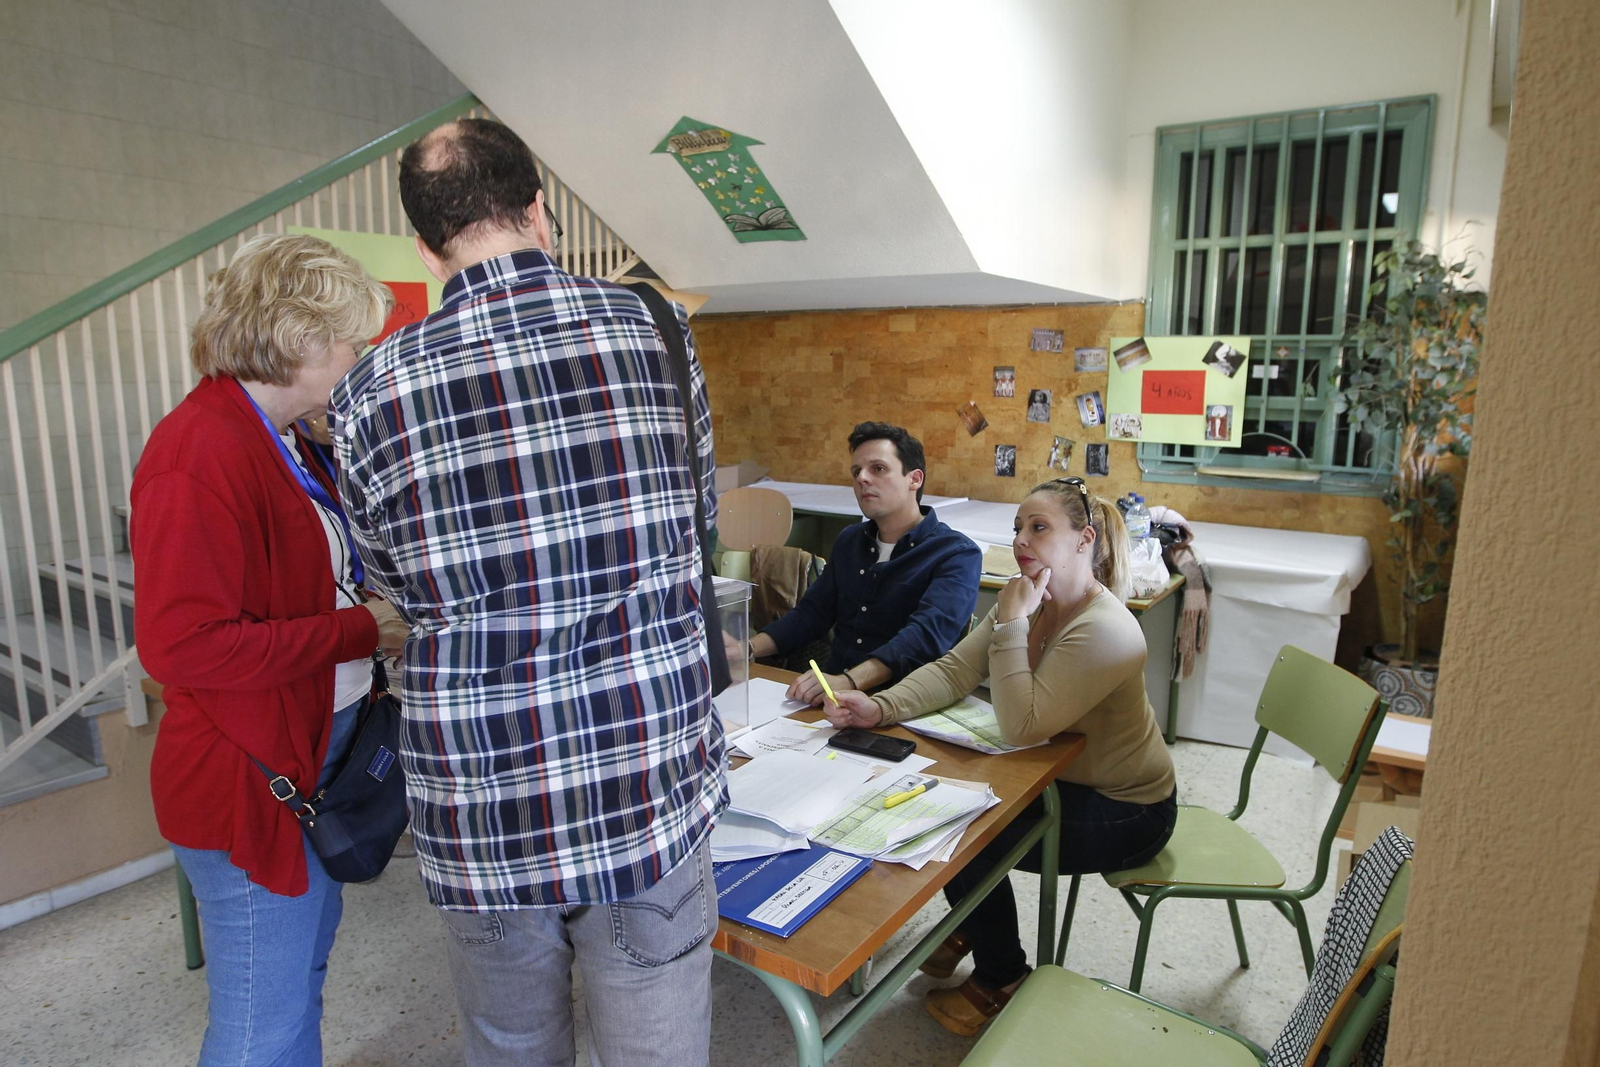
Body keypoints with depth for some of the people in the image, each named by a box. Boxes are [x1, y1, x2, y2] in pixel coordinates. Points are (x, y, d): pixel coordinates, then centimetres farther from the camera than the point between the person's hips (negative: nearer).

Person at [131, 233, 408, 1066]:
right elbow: (181, 645, -26)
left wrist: (376, 602, 4)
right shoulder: (198, 454, -21)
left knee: (302, 977, 26)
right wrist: (361, 630, -20)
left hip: (316, 758, 9)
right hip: (252, 782, -9)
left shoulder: (281, 443, 9)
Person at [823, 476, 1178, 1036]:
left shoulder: (1104, 631, -31)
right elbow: (952, 671, -11)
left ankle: (1001, 980, 13)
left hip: (1127, 811, -8)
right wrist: (879, 707, -26)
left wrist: (1010, 624, -33)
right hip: (1063, 775, 8)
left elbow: (1021, 728, -33)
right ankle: (970, 923, 27)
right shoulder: (1031, 601, -4)